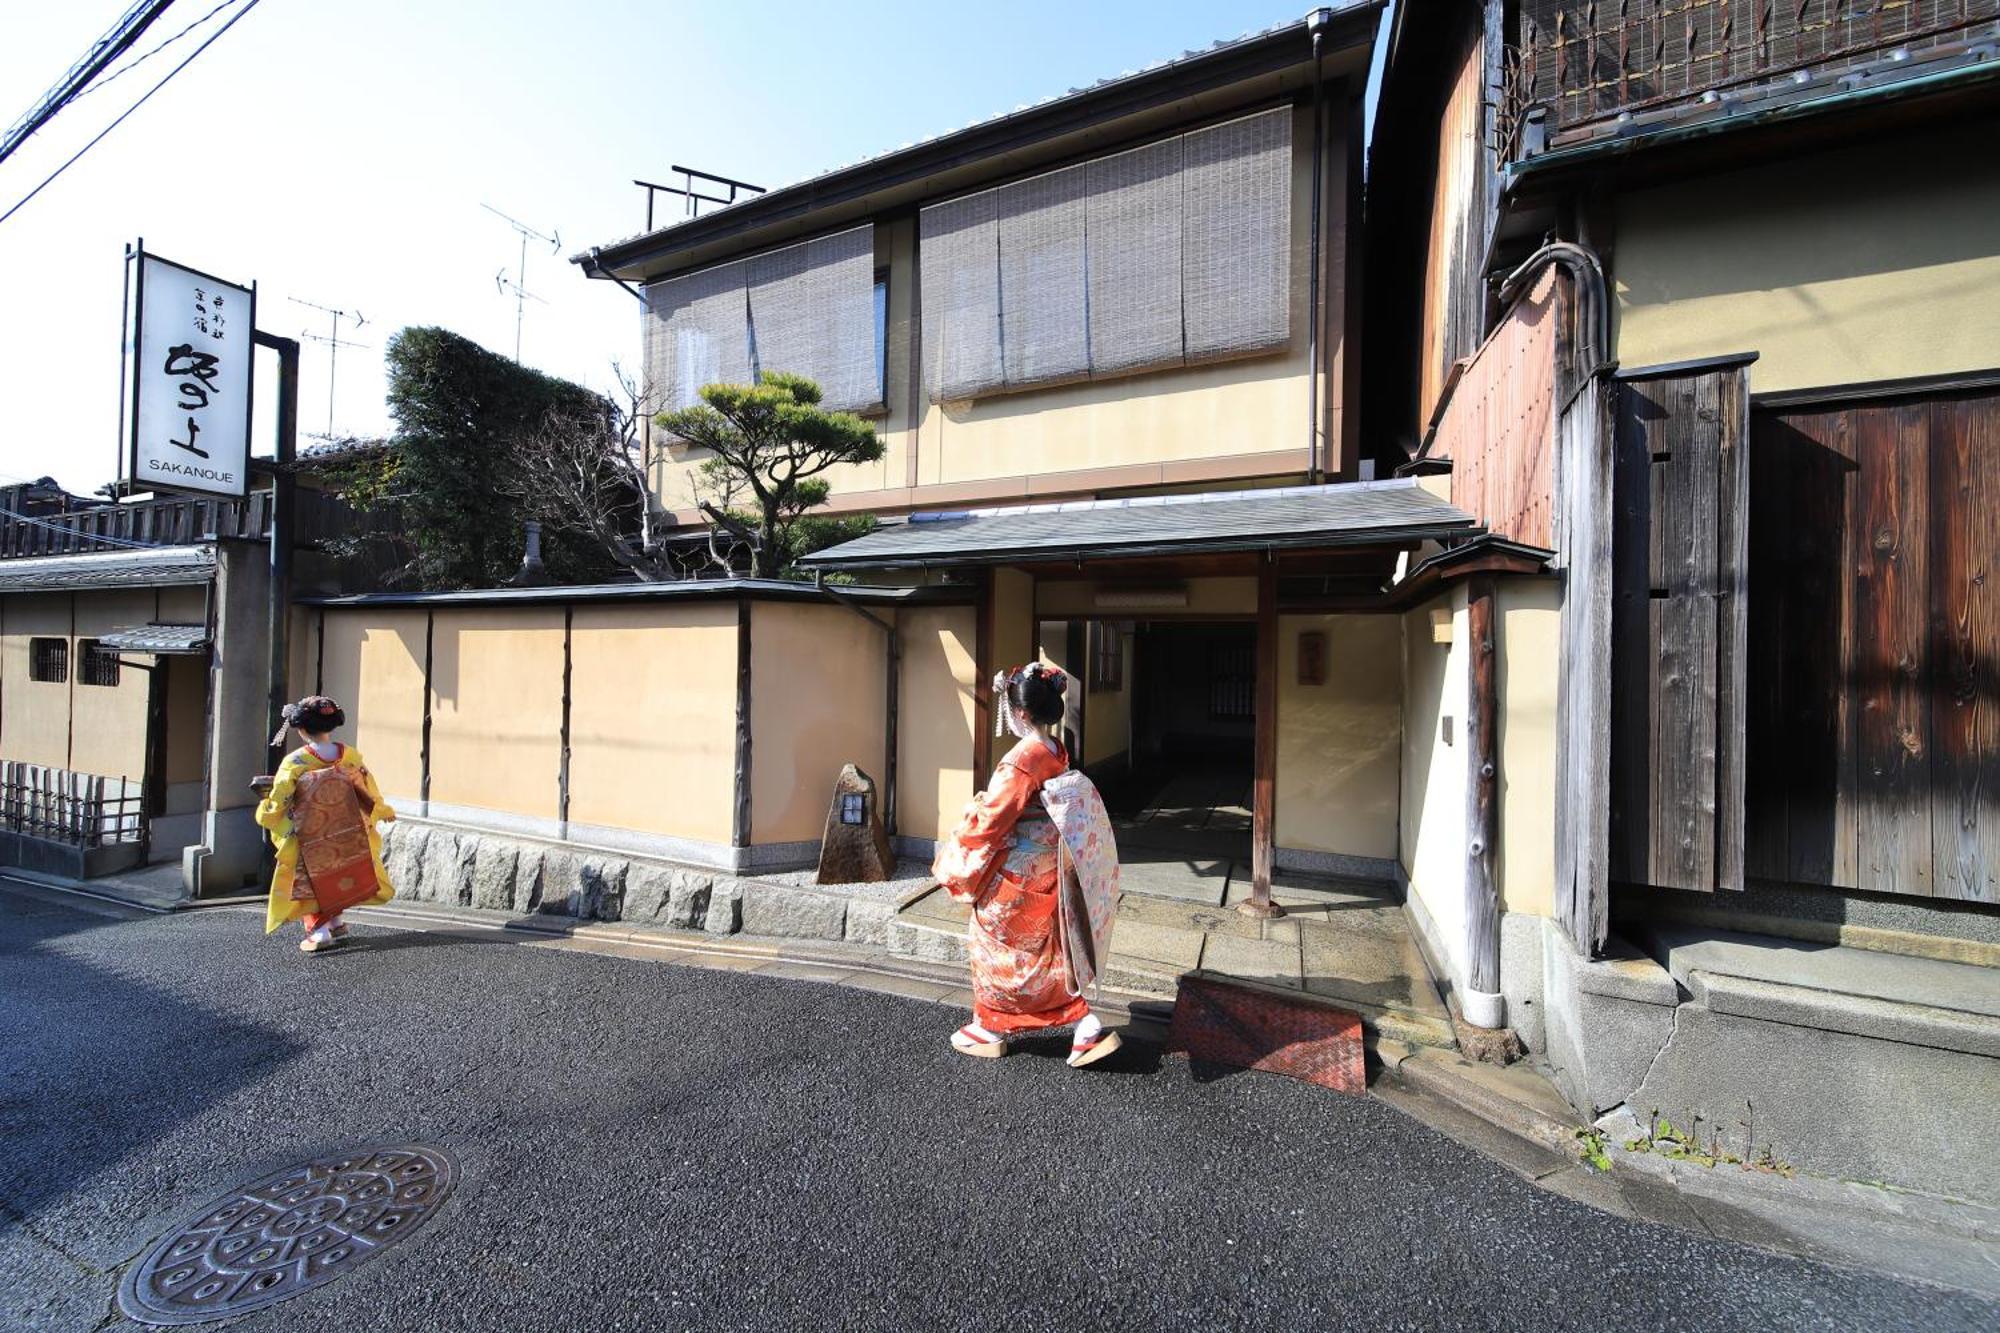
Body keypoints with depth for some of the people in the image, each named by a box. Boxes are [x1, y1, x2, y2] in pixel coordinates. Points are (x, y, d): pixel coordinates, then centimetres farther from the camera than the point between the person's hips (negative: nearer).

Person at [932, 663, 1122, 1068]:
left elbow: (991, 820, -20)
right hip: (1045, 870, 8)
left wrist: (952, 860, -5)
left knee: (998, 947, 12)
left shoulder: (1021, 761, -24)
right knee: (1045, 952, 19)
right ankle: (1089, 1030, 19)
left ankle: (990, 1030, 30)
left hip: (1014, 874, -8)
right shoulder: (1058, 753, 1)